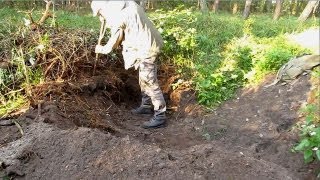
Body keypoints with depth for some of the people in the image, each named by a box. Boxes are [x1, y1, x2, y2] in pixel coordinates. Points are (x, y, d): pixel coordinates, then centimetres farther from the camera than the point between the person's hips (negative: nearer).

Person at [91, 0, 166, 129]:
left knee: (150, 82, -6)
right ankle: (146, 106, 33)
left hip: (146, 49, -10)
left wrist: (101, 49, 14)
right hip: (149, 43, 10)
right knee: (143, 80, 19)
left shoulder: (116, 18, -17)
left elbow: (113, 44, -5)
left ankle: (160, 117, 1)